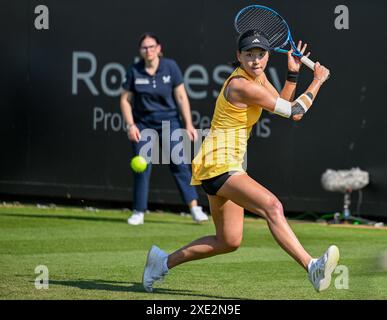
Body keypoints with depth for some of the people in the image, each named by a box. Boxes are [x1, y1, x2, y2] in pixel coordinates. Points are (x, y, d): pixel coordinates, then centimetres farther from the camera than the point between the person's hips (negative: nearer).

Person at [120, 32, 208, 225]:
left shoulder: (170, 67, -5)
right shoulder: (134, 71, -4)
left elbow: (181, 97, -3)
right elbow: (125, 100, 5)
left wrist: (189, 124, -7)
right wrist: (130, 125, -6)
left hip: (169, 120, -1)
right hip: (143, 123, 1)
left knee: (179, 163, -10)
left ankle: (194, 207, -11)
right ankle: (139, 212, 5)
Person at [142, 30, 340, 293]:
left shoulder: (258, 76, 9)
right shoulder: (242, 86, -19)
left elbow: (283, 107, 18)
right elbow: (295, 113, -14)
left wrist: (293, 73, 7)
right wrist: (318, 81, -1)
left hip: (229, 166, 11)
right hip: (219, 164, -11)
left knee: (229, 241, 15)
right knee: (272, 206, -30)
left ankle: (164, 261, 27)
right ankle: (311, 267, -45)